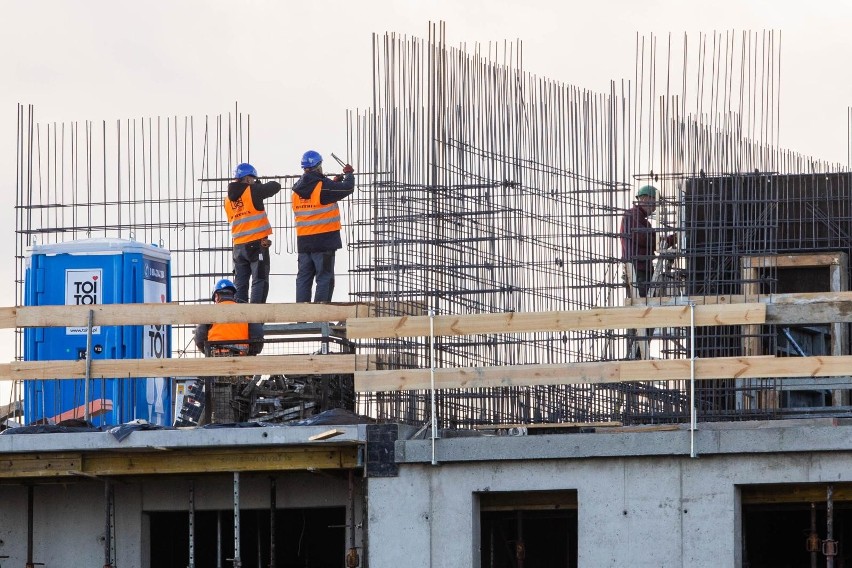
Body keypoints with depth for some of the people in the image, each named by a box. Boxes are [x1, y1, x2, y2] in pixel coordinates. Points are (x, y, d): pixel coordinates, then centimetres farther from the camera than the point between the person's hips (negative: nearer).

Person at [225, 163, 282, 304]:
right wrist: (258, 185, 17)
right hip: (257, 244, -6)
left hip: (238, 247, 6)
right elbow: (275, 186, 1)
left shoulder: (228, 200, 10)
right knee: (260, 281, -5)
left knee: (241, 283, 9)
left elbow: (232, 220, 12)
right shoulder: (252, 191, -8)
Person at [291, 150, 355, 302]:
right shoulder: (323, 186, -12)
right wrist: (349, 174, 9)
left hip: (303, 242, 6)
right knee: (325, 278, -3)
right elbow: (347, 188, -11)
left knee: (304, 277, 10)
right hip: (324, 239, -6)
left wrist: (334, 181, 24)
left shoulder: (297, 190, 9)